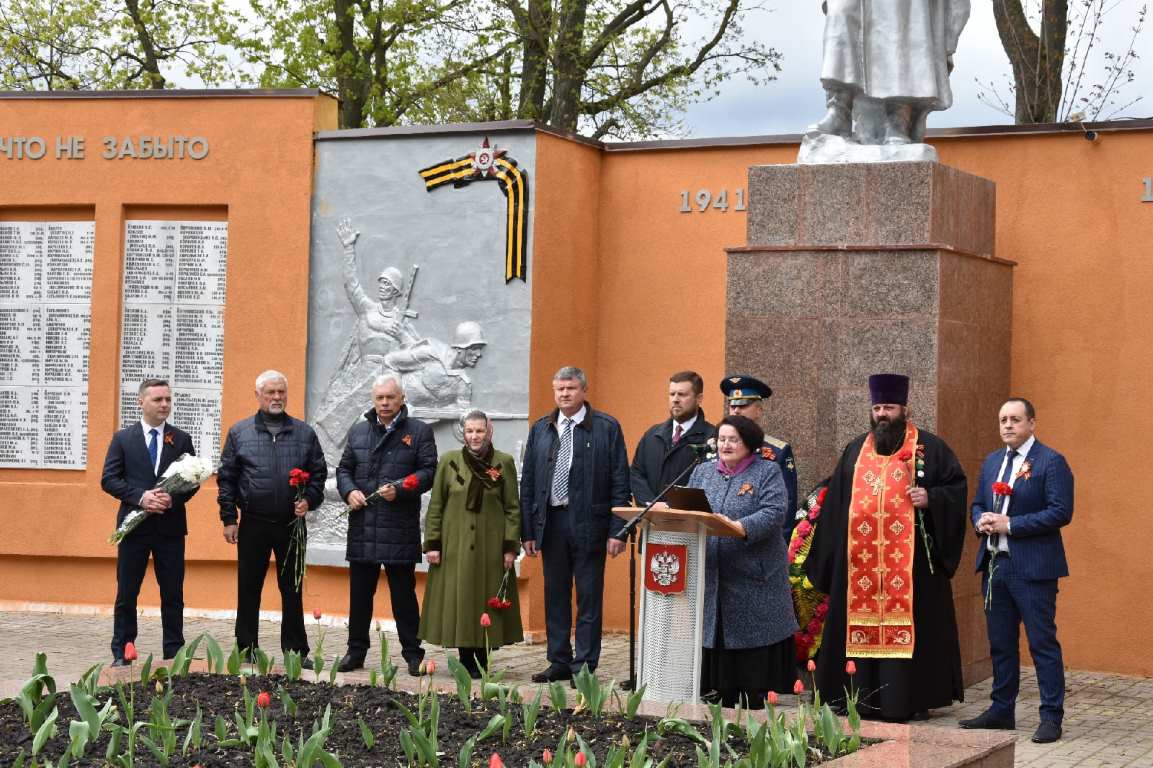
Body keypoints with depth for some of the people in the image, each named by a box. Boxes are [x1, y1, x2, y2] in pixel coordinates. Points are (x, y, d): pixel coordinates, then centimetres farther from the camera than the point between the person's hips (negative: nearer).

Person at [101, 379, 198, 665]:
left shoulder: (181, 439, 7)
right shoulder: (123, 438, 4)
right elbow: (109, 479, -2)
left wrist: (173, 499, -14)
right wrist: (140, 497, -16)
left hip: (171, 526, 1)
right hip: (134, 525, -1)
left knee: (173, 595, 4)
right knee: (127, 593, 4)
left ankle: (173, 653, 11)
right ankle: (121, 654, 11)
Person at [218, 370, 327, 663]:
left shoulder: (304, 433, 8)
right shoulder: (239, 432, 4)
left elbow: (318, 473, 11)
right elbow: (226, 478, 4)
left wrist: (309, 500, -7)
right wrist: (229, 518, -2)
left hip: (292, 524, 1)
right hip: (253, 525, -1)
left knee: (292, 589, 6)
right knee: (248, 589, 4)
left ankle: (296, 651, 12)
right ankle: (247, 649, 13)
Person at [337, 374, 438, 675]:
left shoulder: (419, 431, 3)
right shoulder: (358, 431, 14)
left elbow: (429, 471, -3)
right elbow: (344, 469, 16)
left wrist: (400, 489, -16)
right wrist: (349, 491, -4)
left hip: (400, 529, -3)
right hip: (363, 528, 3)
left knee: (404, 594, 2)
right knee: (360, 593, 8)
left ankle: (413, 653, 9)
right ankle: (356, 651, 17)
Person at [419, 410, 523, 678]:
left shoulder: (504, 463, 1)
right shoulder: (449, 461, 3)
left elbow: (513, 508, 2)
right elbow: (435, 505, 5)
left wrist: (510, 546, -4)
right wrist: (432, 543, -1)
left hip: (490, 545, -1)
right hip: (455, 545, 1)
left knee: (487, 600, 1)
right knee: (459, 601, 1)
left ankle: (482, 660, 11)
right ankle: (466, 661, 10)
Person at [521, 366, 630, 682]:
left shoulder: (607, 428, -2)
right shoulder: (540, 429, 10)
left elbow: (620, 483, -4)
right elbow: (528, 483, 11)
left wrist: (617, 531, -10)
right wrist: (528, 531, 6)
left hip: (588, 524, -4)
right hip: (551, 522, 4)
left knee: (589, 597, 0)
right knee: (555, 595, 10)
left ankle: (584, 666, 6)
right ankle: (559, 662, 19)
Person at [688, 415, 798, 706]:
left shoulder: (767, 472, 2)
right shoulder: (703, 472, 17)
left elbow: (774, 514, -12)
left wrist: (738, 527, -26)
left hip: (753, 580, -4)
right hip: (711, 576, 4)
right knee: (715, 642, 3)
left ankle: (755, 702, 2)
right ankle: (721, 702, 10)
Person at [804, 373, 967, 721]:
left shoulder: (928, 447, 3)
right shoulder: (856, 449, 16)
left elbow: (957, 485, 2)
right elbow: (836, 500, 18)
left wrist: (930, 498, -17)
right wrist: (833, 550, 12)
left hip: (910, 558, -4)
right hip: (860, 557, 4)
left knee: (907, 624, -5)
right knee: (864, 625, 3)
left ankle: (911, 699, -1)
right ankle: (868, 699, 8)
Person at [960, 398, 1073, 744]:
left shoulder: (1051, 462, -8)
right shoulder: (991, 462, 15)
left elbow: (1061, 512, -15)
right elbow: (977, 504, 21)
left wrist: (1009, 524, -17)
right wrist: (981, 520, -3)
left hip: (1032, 567, -7)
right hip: (994, 564, 7)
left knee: (1042, 643, -4)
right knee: (1000, 643, 13)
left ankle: (1051, 717, 1)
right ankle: (1002, 710, 22)